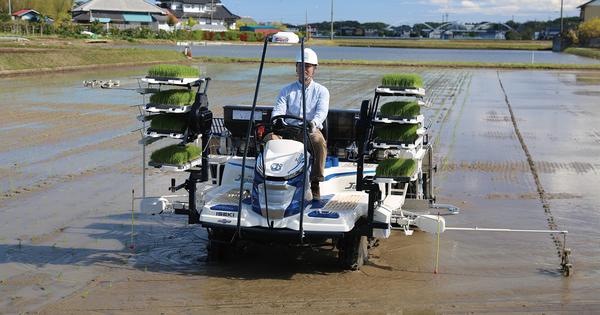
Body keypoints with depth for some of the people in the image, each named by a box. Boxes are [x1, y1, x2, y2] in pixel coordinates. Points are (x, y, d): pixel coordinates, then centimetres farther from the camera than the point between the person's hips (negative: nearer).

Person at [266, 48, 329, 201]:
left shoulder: (321, 91, 11)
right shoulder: (287, 90, 18)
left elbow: (322, 111, -7)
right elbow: (278, 109, 3)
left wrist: (314, 122, -32)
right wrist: (277, 120, -24)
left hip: (311, 130, -2)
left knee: (319, 142, -37)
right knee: (269, 138, -30)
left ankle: (315, 184, -28)